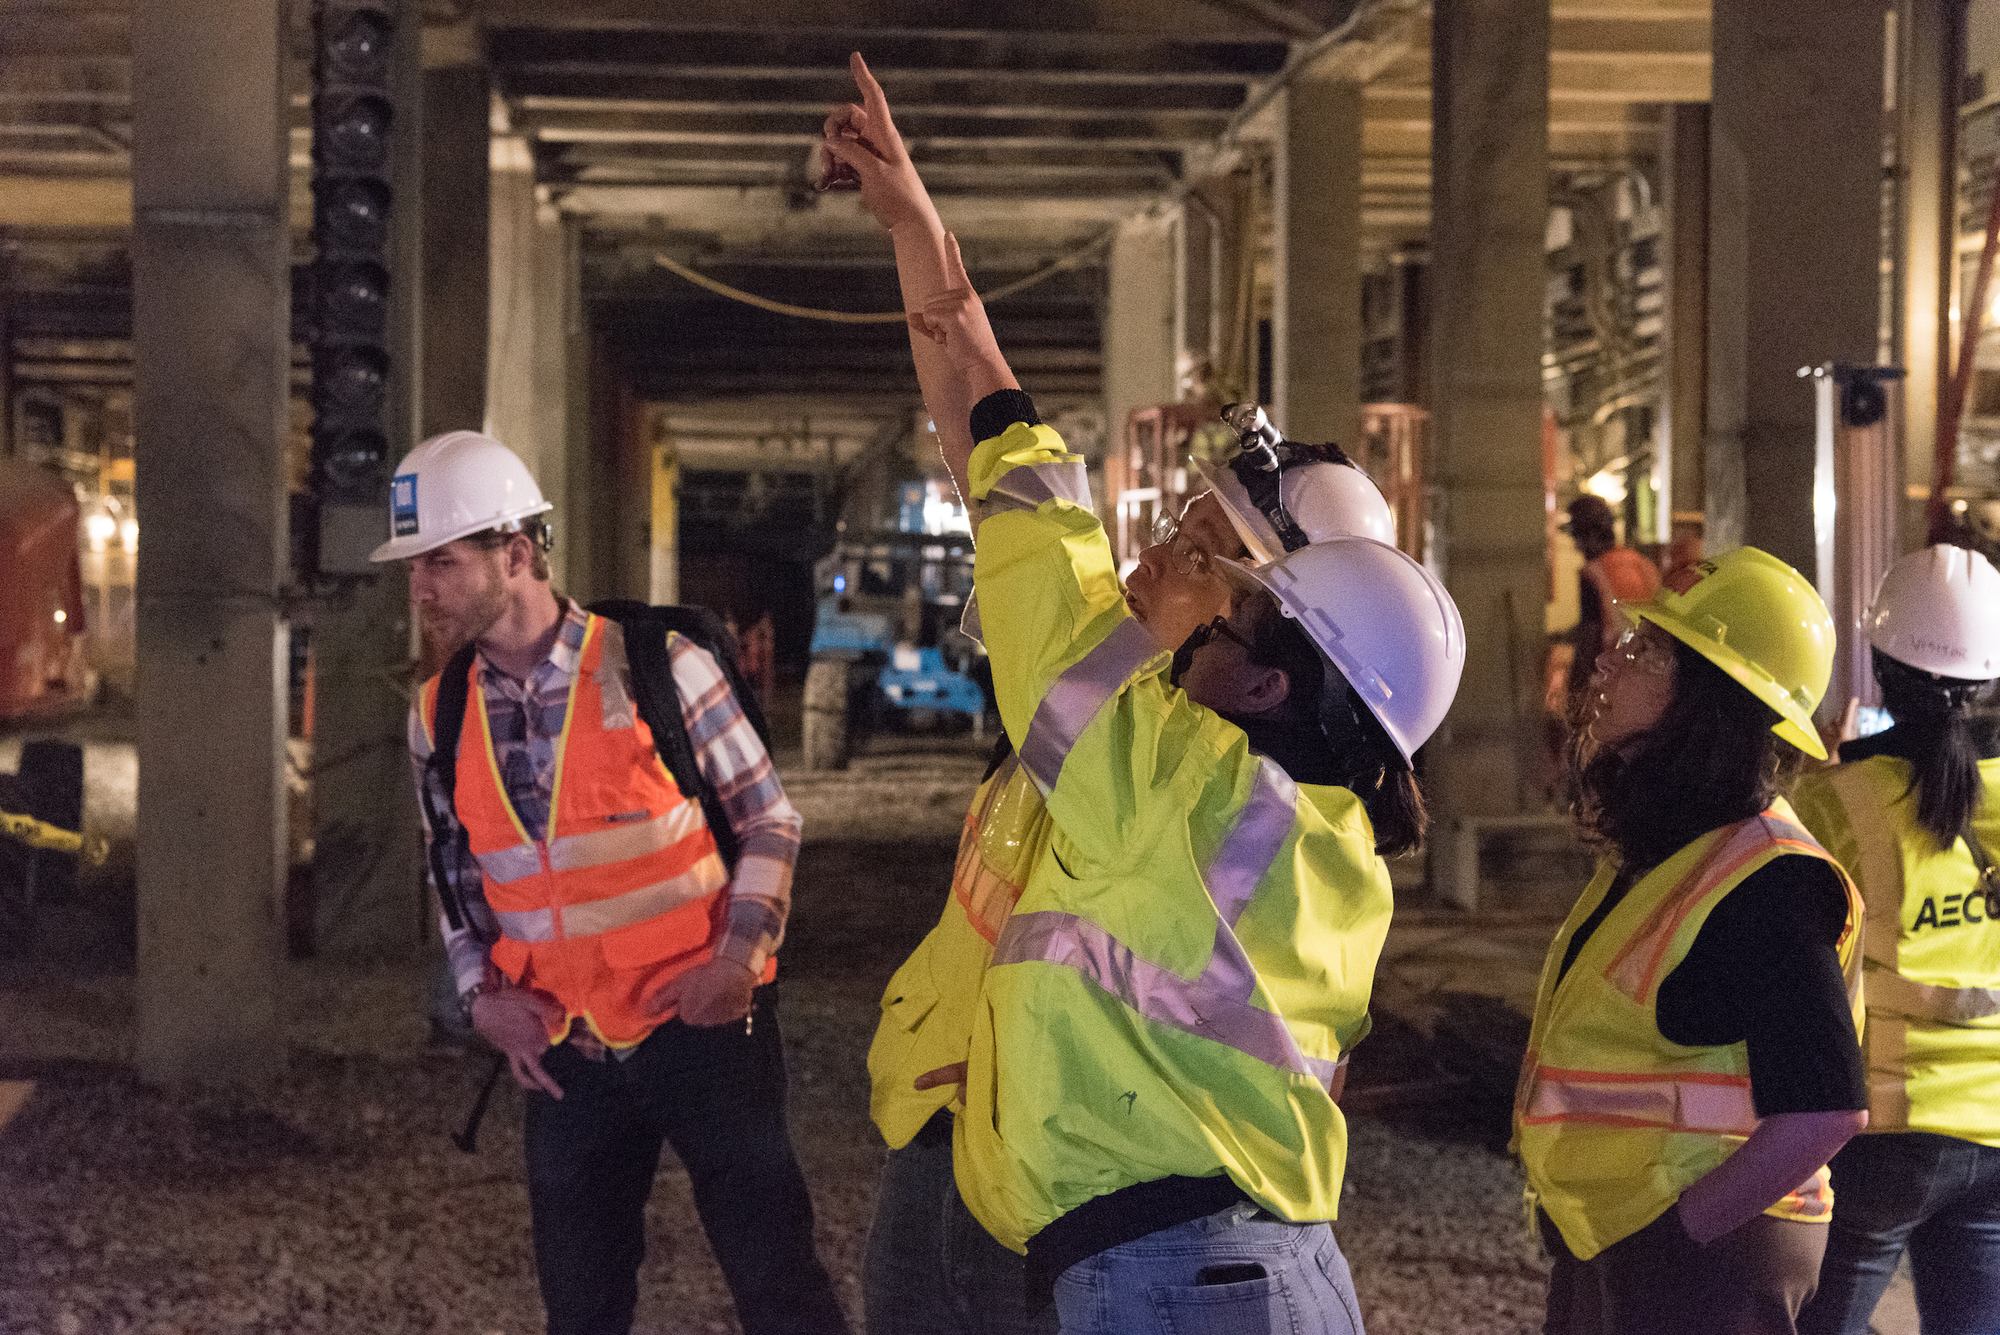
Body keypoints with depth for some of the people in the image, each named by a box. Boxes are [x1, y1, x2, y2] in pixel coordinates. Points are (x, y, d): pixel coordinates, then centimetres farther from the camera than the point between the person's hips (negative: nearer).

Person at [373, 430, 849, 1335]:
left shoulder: (653, 666, -10)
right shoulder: (440, 717, 3)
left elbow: (767, 821, -2)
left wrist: (738, 957, -14)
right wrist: (482, 993, 2)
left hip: (700, 1024, -4)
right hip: (567, 1051, 4)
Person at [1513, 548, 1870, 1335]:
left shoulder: (1763, 881, -20)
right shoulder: (1656, 853, 9)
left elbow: (1823, 1112, -26)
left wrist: (1678, 1235, -21)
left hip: (1702, 1265, -9)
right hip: (1601, 1247, 9)